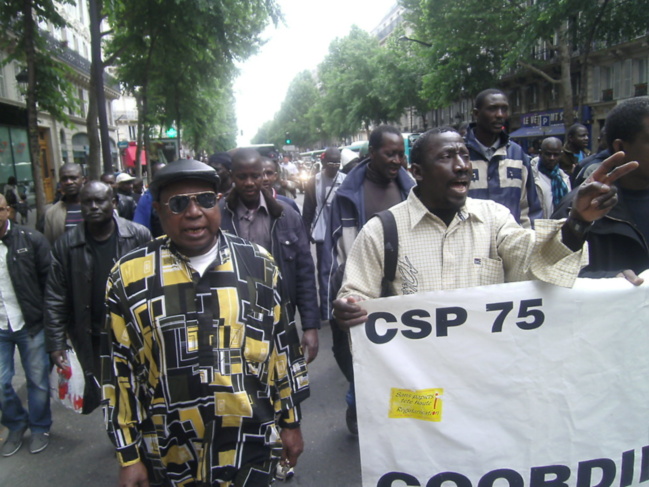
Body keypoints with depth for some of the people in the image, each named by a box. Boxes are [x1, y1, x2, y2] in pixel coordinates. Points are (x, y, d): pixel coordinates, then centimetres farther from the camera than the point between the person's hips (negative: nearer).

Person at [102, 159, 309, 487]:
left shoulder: (258, 265, -4)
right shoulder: (129, 276, -6)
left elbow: (284, 346, 3)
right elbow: (119, 369, 0)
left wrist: (290, 421, 7)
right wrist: (128, 455, 2)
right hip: (168, 459, 1)